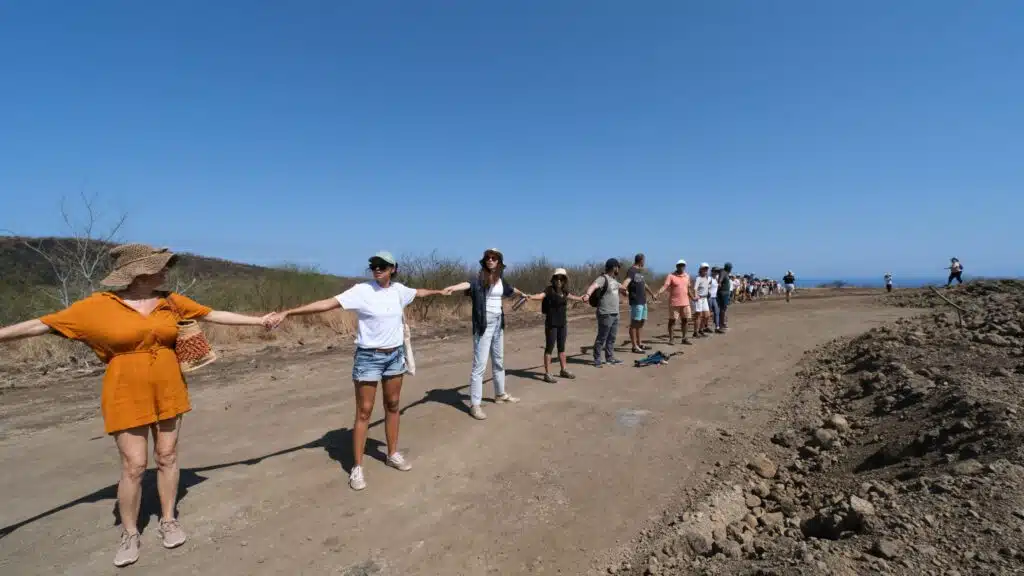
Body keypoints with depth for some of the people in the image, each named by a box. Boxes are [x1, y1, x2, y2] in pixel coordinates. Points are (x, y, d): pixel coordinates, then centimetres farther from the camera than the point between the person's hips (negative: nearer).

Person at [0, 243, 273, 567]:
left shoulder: (171, 301, 1)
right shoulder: (98, 307, -8)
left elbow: (214, 315, 5)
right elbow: (41, 325, -3)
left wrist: (258, 321, 5)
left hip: (168, 392, 3)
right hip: (127, 396, -3)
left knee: (167, 457, 10)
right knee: (134, 466, 1)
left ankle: (168, 520, 26)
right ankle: (129, 535, 21)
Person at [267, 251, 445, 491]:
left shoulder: (398, 290, 1)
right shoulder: (362, 290, -14)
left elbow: (418, 292, 23)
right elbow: (327, 303, -22)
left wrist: (438, 291, 40)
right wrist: (288, 312, -30)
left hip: (395, 355, 5)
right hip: (368, 357, -5)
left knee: (393, 406, 15)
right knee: (364, 412, 1)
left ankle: (393, 454, 32)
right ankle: (356, 468, 14)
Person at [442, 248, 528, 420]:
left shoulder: (500, 279, 7)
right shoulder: (479, 278, -12)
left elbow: (510, 289, 29)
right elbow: (468, 284, -35)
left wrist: (522, 294, 49)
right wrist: (452, 288, -57)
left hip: (498, 323, 7)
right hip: (484, 324, -7)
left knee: (499, 361, 20)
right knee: (479, 365, -6)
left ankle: (500, 394, 37)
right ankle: (475, 405, 2)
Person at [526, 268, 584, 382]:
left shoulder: (564, 290, 6)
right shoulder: (549, 289, -13)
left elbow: (570, 296, 28)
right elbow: (541, 295, -32)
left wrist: (580, 298, 43)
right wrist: (530, 297, -52)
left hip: (563, 323, 6)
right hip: (551, 324, -6)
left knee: (561, 347, 16)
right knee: (550, 347, -1)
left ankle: (564, 370, 29)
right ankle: (547, 373, 5)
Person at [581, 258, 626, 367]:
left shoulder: (614, 280, 15)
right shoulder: (603, 278, -14)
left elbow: (620, 286, 37)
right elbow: (593, 286, -33)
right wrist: (588, 294, -53)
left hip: (615, 314, 9)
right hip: (606, 314, -9)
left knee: (611, 338, 15)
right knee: (601, 338, -3)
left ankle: (610, 358, 26)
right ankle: (597, 360, 4)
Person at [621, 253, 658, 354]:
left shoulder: (640, 271, 18)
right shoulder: (632, 270, -11)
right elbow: (627, 281, -30)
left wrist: (652, 294, 42)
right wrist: (623, 289, -50)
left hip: (643, 301, 10)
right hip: (636, 301, -10)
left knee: (641, 322, 15)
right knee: (634, 323, -5)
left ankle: (639, 343, 25)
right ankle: (634, 346, -2)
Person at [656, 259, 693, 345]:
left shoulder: (687, 276, 11)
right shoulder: (671, 276, -7)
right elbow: (665, 286, -17)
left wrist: (692, 298, 23)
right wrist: (658, 293, -33)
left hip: (685, 302, 5)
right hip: (674, 303, -5)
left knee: (684, 320, 9)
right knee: (672, 320, 0)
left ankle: (684, 338, 19)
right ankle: (671, 339, 5)